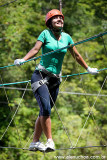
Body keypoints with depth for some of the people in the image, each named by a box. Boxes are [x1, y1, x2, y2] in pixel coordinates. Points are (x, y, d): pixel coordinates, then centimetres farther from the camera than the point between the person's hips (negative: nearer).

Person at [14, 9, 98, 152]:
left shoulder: (66, 37, 10)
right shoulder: (45, 33, -2)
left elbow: (77, 56, 22)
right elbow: (36, 49, -13)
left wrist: (88, 69, 31)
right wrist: (23, 60, -30)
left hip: (55, 80, 5)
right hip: (40, 75, -4)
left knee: (45, 112, 5)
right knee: (45, 109, -19)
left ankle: (35, 143, 13)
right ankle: (50, 141, -19)